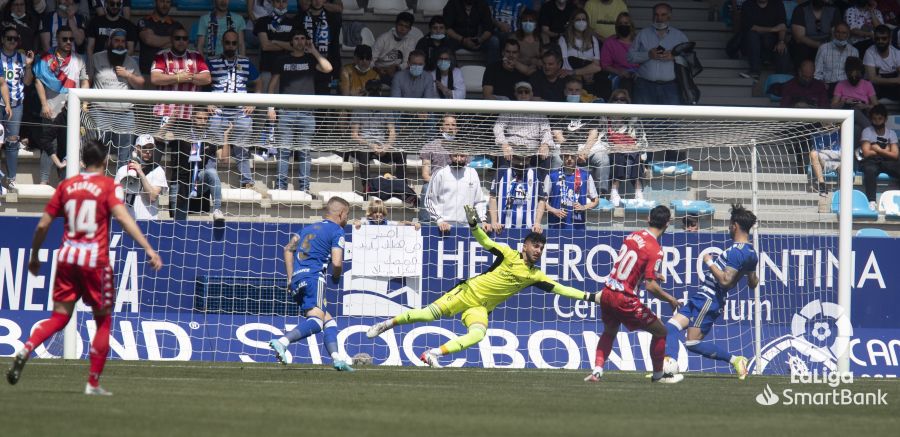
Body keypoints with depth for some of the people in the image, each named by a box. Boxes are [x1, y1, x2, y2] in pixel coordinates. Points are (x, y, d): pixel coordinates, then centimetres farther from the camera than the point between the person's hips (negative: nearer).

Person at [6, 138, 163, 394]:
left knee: (59, 318, 10)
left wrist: (34, 257, 23)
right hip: (95, 259, -4)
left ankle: (26, 350, -17)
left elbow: (43, 225, 10)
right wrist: (148, 249, -22)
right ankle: (93, 383, 6)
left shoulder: (66, 186, 9)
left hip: (67, 257, 4)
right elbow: (123, 218, -17)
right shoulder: (109, 186, -2)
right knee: (104, 321, 10)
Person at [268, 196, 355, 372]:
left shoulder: (309, 228, 27)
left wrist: (290, 278, 18)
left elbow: (289, 248, 19)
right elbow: (337, 262, -7)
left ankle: (336, 359, -2)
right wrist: (336, 278, 14)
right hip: (313, 277, -8)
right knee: (316, 320, -23)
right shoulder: (337, 230, 4)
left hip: (296, 280, 8)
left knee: (329, 321, 14)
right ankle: (282, 341, -44)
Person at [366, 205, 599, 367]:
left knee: (478, 335, -25)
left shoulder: (535, 275, 2)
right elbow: (486, 242, -17)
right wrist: (474, 225, -36)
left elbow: (558, 288, 1)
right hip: (469, 292, -4)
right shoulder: (509, 255, -10)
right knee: (431, 313, -15)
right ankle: (387, 324, 4)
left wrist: (588, 296, -7)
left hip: (480, 308, 4)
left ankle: (432, 354, -22)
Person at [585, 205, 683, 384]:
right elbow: (650, 286, -19)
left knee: (609, 332, 30)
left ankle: (597, 370, 17)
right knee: (660, 332, 10)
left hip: (607, 293, 7)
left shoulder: (633, 236, 6)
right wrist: (670, 299, -4)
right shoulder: (655, 250, -15)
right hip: (625, 299, -7)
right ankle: (658, 375, 20)